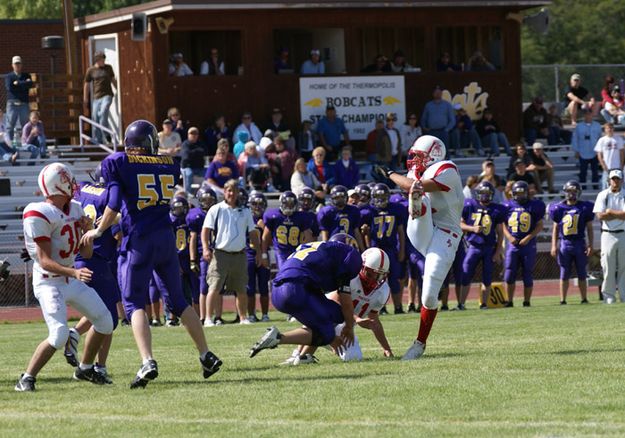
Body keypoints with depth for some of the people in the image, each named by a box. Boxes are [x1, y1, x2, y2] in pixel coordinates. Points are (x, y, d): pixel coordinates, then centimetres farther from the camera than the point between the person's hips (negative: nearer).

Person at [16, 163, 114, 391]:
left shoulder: (75, 209, 5)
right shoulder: (39, 215, -20)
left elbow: (86, 253, 11)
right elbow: (44, 261, -23)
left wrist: (88, 230, -7)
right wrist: (74, 272, -36)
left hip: (72, 279, 8)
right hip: (49, 282, -8)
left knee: (105, 322, 10)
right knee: (59, 335, -22)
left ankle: (85, 368, 29)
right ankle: (27, 378, -9)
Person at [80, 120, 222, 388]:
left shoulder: (118, 163, -4)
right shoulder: (169, 166, 10)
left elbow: (115, 203, -13)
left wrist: (99, 231, 1)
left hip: (139, 238, -4)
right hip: (166, 236, 4)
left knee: (133, 303, -1)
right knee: (177, 300, 17)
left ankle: (147, 362, -19)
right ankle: (206, 356, 17)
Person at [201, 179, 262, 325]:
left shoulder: (245, 211, 12)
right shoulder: (216, 210, 1)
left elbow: (253, 234, 17)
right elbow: (206, 230, -4)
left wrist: (259, 253, 13)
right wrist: (206, 248, -17)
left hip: (240, 255, 4)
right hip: (220, 254, -4)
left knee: (241, 290, 10)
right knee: (214, 287, -10)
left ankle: (243, 318, 20)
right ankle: (208, 318, -10)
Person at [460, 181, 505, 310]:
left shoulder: (496, 210, 1)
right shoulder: (469, 206, -1)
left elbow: (500, 233, 5)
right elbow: (460, 224, 3)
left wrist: (498, 251, 0)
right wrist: (472, 228, -15)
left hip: (490, 248, 1)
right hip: (473, 246, -1)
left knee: (487, 279, 3)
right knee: (465, 276, -4)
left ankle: (484, 304, 11)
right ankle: (461, 303, 2)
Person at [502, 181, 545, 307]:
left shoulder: (534, 206, 0)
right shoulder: (508, 206, 6)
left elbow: (539, 226, 1)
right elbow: (503, 225, 12)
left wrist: (529, 237, -11)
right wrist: (509, 236, -6)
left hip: (528, 244, -2)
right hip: (513, 244, 2)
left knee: (528, 274, 2)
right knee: (509, 274, -4)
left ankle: (526, 301, 11)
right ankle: (510, 301, 6)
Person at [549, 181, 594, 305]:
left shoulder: (585, 207, 2)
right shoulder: (559, 208, 4)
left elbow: (589, 228, 6)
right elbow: (555, 228, 10)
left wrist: (590, 245, -1)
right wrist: (554, 246, 3)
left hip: (579, 243, 0)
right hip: (564, 243, 0)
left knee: (582, 273, 4)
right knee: (564, 274, 4)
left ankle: (584, 299, 11)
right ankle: (562, 300, 7)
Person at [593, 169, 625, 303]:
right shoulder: (603, 195, 5)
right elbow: (600, 216, -7)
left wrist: (610, 212, -8)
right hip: (608, 235, -1)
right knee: (608, 267, -3)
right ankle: (608, 297, 2)